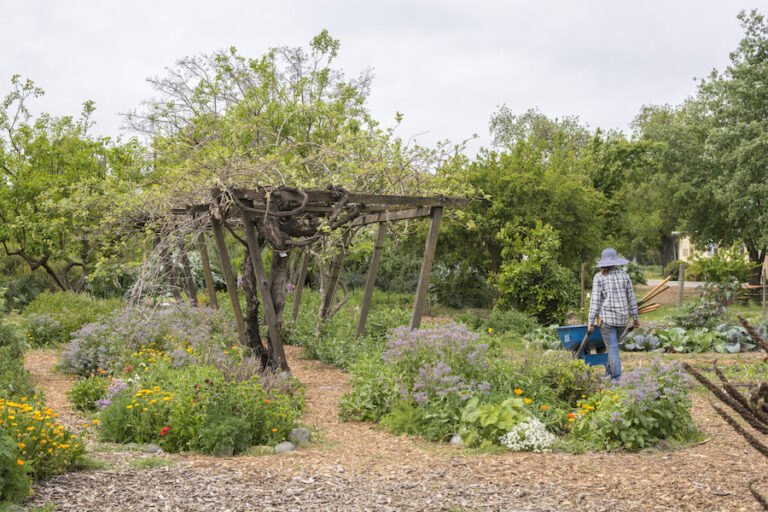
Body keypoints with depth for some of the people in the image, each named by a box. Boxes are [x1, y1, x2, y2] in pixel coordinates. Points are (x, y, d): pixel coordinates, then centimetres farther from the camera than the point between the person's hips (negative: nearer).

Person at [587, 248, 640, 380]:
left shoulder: (599, 277, -3)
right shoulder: (624, 275, 6)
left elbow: (595, 300, -7)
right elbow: (631, 298, 9)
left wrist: (591, 321, -5)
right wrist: (635, 317, 16)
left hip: (606, 317, -3)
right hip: (623, 317, 3)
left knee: (612, 348, -1)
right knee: (614, 343, 23)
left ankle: (617, 379, -5)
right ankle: (609, 370, 27)